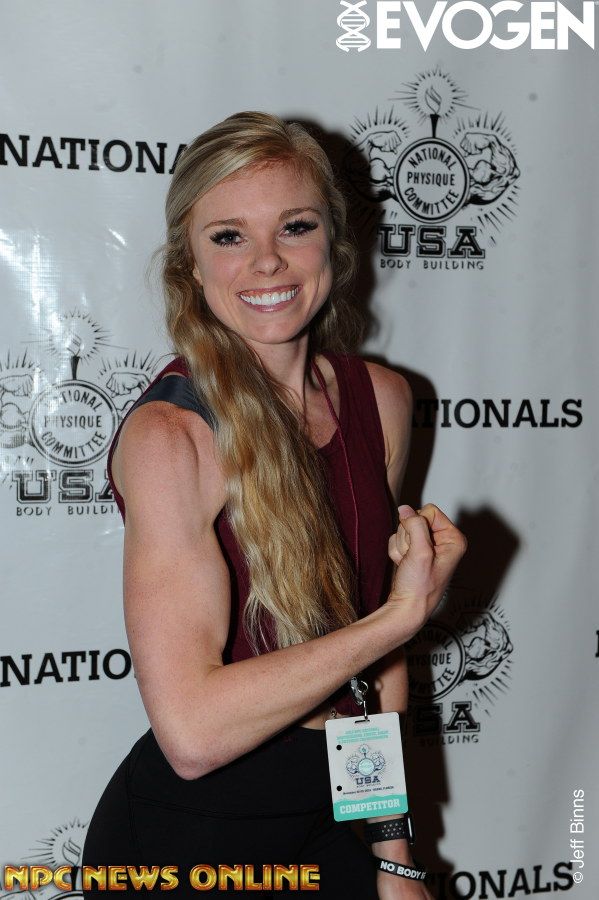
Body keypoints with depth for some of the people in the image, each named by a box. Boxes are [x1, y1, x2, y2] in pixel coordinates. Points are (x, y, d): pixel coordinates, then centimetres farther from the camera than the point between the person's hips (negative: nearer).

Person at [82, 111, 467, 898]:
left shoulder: (381, 399, -2)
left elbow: (373, 641, 5)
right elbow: (193, 730, -27)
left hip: (330, 813, 5)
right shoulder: (168, 436, -21)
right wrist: (403, 614, -23)